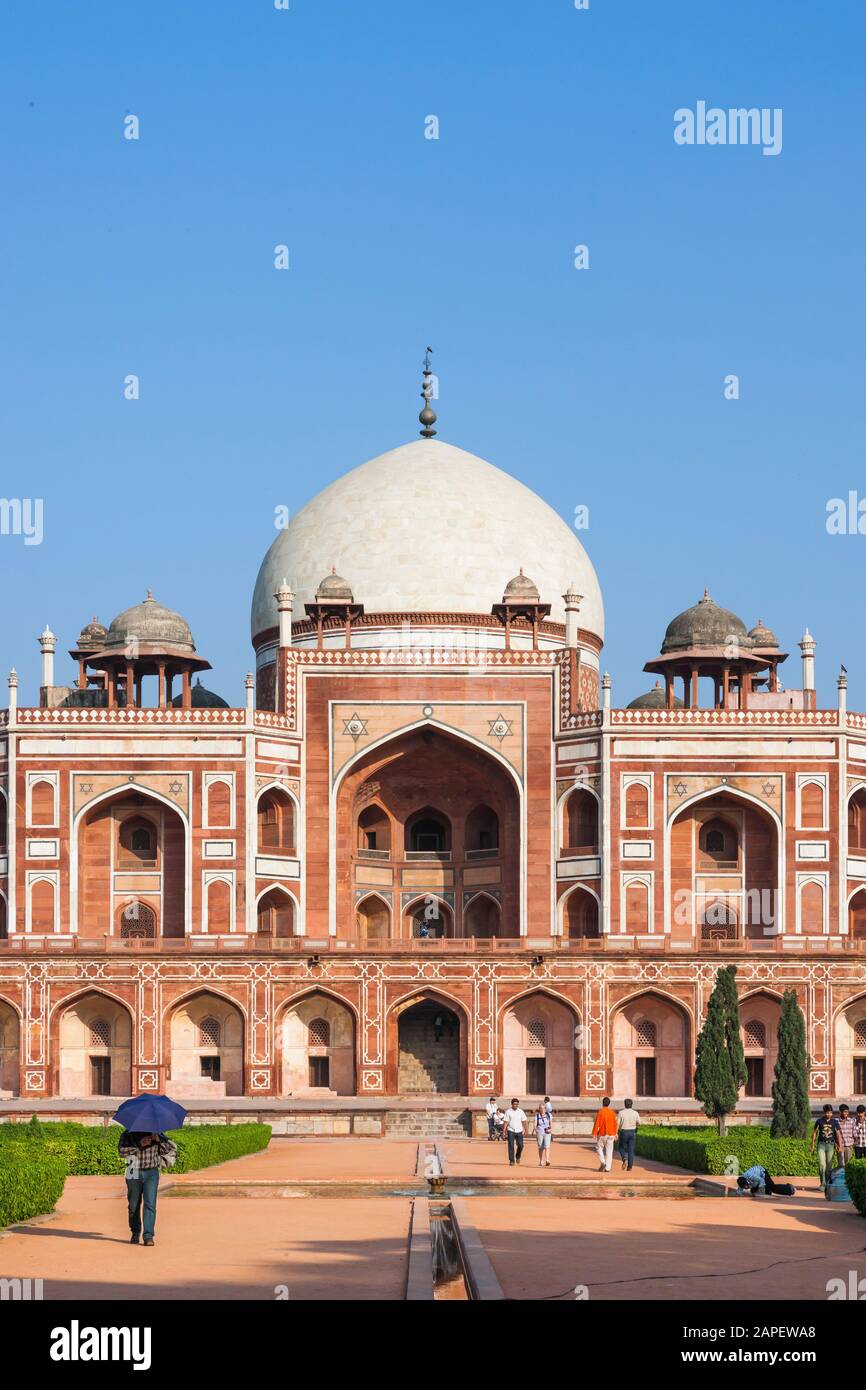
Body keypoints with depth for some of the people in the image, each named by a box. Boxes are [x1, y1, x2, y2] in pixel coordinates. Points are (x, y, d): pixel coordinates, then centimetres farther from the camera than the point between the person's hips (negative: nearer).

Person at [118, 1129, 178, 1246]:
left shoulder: (154, 1133, 7)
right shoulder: (127, 1134, 3)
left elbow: (172, 1147, 5)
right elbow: (122, 1150, -14)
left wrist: (159, 1140, -11)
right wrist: (139, 1144, -22)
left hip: (151, 1172, 0)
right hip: (134, 1174, 0)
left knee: (150, 1204, -11)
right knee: (133, 1205, 9)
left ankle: (148, 1235, -11)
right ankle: (135, 1233, 26)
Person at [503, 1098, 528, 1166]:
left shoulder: (520, 1111, 5)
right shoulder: (508, 1112, -1)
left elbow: (524, 1121, 8)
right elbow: (506, 1122, -1)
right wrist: (505, 1132, -6)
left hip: (519, 1131, 2)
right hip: (511, 1131, -2)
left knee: (520, 1145, -4)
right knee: (511, 1146, -5)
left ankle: (518, 1156, 24)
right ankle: (511, 1160, 2)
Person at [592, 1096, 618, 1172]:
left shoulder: (600, 1112, -9)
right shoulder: (612, 1113, 3)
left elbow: (597, 1123, -12)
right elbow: (615, 1124, 9)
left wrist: (594, 1133, -9)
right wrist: (615, 1133, 20)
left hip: (602, 1134, -3)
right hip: (611, 1134, 4)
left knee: (599, 1148, 12)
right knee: (609, 1150, 6)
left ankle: (602, 1162, -8)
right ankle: (607, 1168, 4)